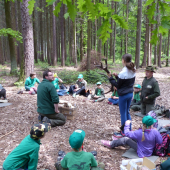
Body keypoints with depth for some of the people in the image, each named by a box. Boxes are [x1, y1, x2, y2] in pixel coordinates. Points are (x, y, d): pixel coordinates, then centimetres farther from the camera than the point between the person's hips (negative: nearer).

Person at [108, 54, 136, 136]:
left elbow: (118, 85, -14)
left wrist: (111, 78, -5)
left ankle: (124, 132, 17)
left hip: (123, 95, -8)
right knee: (127, 112, 21)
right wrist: (117, 76, 7)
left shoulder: (123, 72, -22)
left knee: (123, 113, 5)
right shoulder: (133, 71, 3)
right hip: (130, 93, 8)